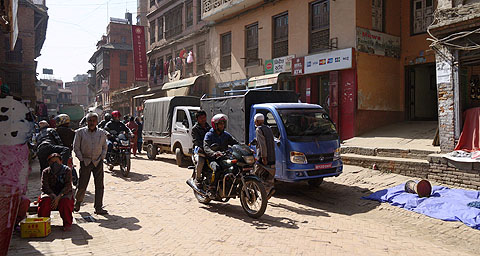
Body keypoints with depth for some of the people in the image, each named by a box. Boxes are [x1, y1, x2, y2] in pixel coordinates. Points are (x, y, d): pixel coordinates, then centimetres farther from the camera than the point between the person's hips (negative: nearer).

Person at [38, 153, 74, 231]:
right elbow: (45, 186, -6)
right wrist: (53, 195, -25)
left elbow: (68, 186, -10)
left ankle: (67, 223, -19)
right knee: (45, 200, -31)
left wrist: (59, 197, -26)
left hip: (64, 193, -2)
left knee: (65, 201, -34)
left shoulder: (66, 170, -2)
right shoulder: (45, 172, 4)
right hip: (50, 193, 2)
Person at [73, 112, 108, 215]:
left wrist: (102, 158, 3)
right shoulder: (80, 132, 0)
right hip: (85, 162, -2)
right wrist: (81, 159, -4)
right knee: (82, 185, 1)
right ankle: (78, 201, 31)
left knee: (99, 185, 0)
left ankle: (98, 208, 9)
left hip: (98, 162, 2)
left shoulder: (102, 133, 6)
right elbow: (76, 147, 2)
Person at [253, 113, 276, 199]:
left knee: (257, 174, -4)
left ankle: (269, 189, -17)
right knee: (269, 176, 13)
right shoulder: (268, 128, 18)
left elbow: (262, 144, -18)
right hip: (272, 158, 8)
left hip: (264, 158, -8)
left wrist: (264, 157, -20)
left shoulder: (259, 129, -8)